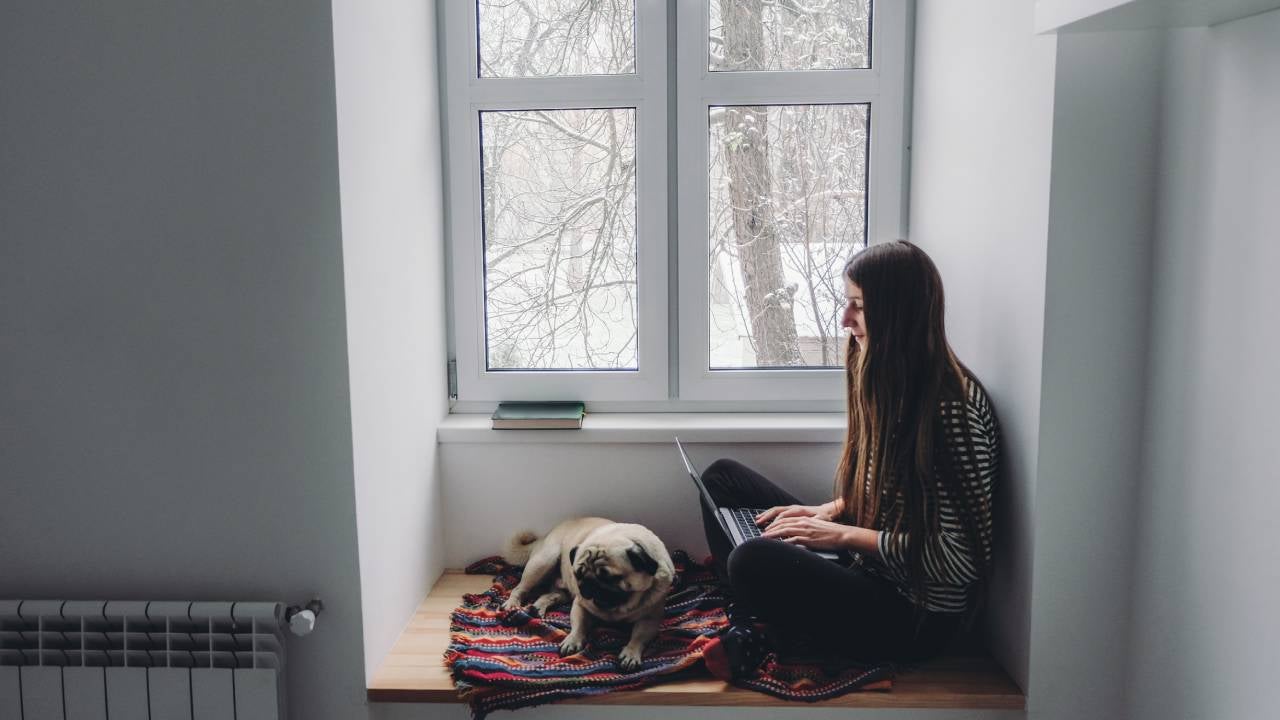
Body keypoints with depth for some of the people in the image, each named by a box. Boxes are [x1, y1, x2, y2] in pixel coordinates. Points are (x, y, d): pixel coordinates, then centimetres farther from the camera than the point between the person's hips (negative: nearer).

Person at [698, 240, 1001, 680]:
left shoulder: (954, 408, -22)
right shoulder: (888, 383, 5)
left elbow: (962, 558, -23)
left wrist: (844, 535, -19)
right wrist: (830, 511, 1)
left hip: (917, 616, -10)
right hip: (866, 567, 10)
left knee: (755, 561, -34)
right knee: (722, 478, 10)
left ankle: (761, 632, 0)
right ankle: (757, 625, -5)